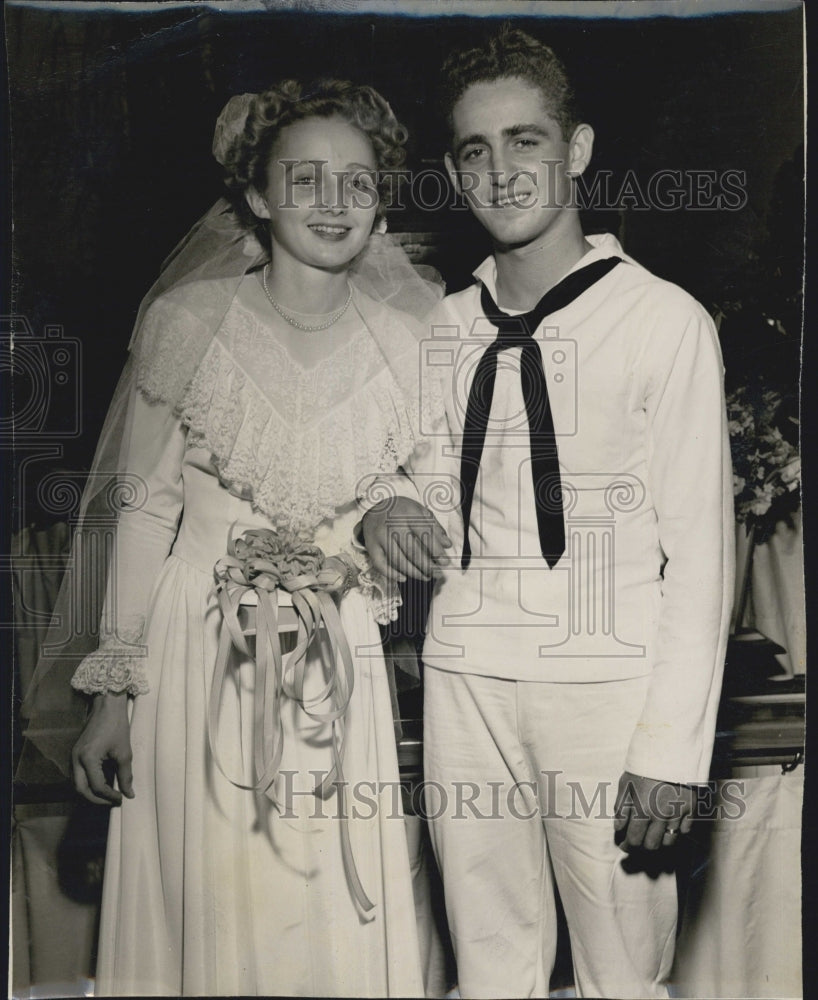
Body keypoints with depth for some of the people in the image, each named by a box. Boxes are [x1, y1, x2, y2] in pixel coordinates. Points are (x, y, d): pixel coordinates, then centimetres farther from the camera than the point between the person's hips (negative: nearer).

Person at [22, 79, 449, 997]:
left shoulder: (408, 341, -2)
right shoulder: (187, 322, -6)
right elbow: (145, 510, -3)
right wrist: (115, 693, -2)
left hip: (343, 673, 1)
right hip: (200, 660, -1)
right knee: (213, 924, 9)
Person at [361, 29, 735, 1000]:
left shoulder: (663, 320, -4)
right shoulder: (445, 327, 11)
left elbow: (700, 552, -5)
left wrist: (671, 748, -11)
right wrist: (394, 506, -1)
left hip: (606, 688, -4)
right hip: (463, 678, 4)